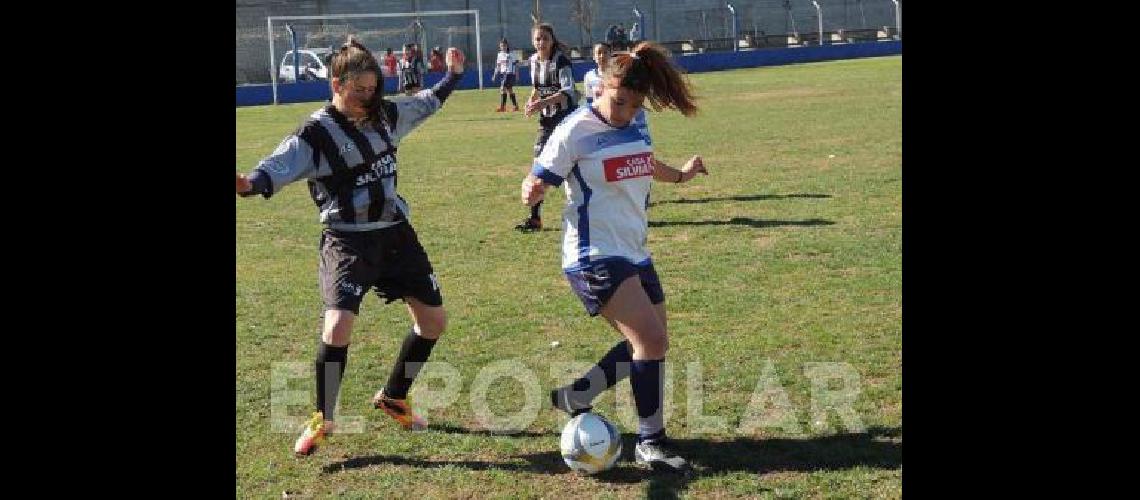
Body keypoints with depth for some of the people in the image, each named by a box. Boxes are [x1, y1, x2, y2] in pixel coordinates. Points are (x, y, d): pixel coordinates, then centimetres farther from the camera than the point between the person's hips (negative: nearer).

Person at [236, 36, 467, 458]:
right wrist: (249, 183, -50)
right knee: (338, 326, -23)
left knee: (433, 319, 8)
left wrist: (452, 76, 32)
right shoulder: (316, 133, -14)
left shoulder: (385, 115, 4)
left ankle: (393, 398, 30)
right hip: (347, 239, -6)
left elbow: (425, 105, 24)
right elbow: (277, 168, -29)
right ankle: (322, 419, 0)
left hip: (396, 233, 7)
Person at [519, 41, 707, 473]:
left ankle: (574, 396, 26)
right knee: (651, 340, -16)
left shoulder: (636, 124, 6)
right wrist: (531, 191, -33)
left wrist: (680, 175, 37)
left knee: (646, 344, 13)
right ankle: (651, 442, 0)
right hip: (595, 257, -9)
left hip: (634, 254, 9)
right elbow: (536, 183, -12)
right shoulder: (576, 132, -15)